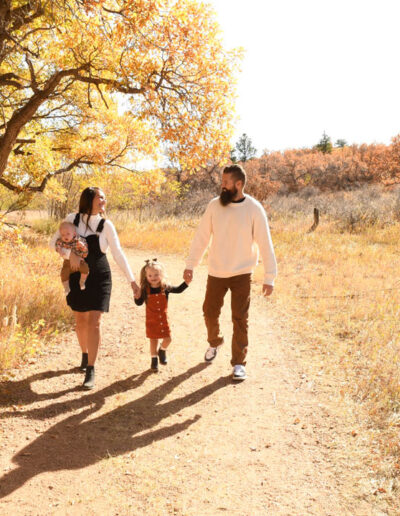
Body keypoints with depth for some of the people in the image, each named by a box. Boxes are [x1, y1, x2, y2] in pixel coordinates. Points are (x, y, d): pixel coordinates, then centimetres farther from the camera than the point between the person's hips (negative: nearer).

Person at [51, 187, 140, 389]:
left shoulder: (106, 225, -8)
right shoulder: (72, 219, -5)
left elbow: (118, 254, -9)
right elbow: (54, 241, -3)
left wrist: (132, 280, -15)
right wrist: (71, 255, -22)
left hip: (99, 278, -2)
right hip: (77, 277, 2)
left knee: (94, 322, -9)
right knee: (80, 320, 14)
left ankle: (90, 371, -2)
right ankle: (85, 355, 40)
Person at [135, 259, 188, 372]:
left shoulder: (165, 288, -7)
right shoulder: (145, 290, -13)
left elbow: (178, 290, 6)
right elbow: (139, 303, -6)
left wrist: (186, 282, -3)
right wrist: (137, 295, -25)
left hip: (163, 319, 2)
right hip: (151, 320, -2)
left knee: (167, 339, 4)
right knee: (153, 340, 7)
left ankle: (162, 351, 37)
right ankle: (154, 360, 28)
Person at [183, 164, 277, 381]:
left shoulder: (254, 209, -12)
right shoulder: (214, 205, -4)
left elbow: (265, 244, -10)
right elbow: (201, 237, 2)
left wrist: (269, 277, -12)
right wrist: (190, 265, 0)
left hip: (241, 274, -3)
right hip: (216, 272, 3)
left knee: (240, 319, 1)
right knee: (210, 312, 15)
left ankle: (239, 363, 16)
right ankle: (214, 343, 44)